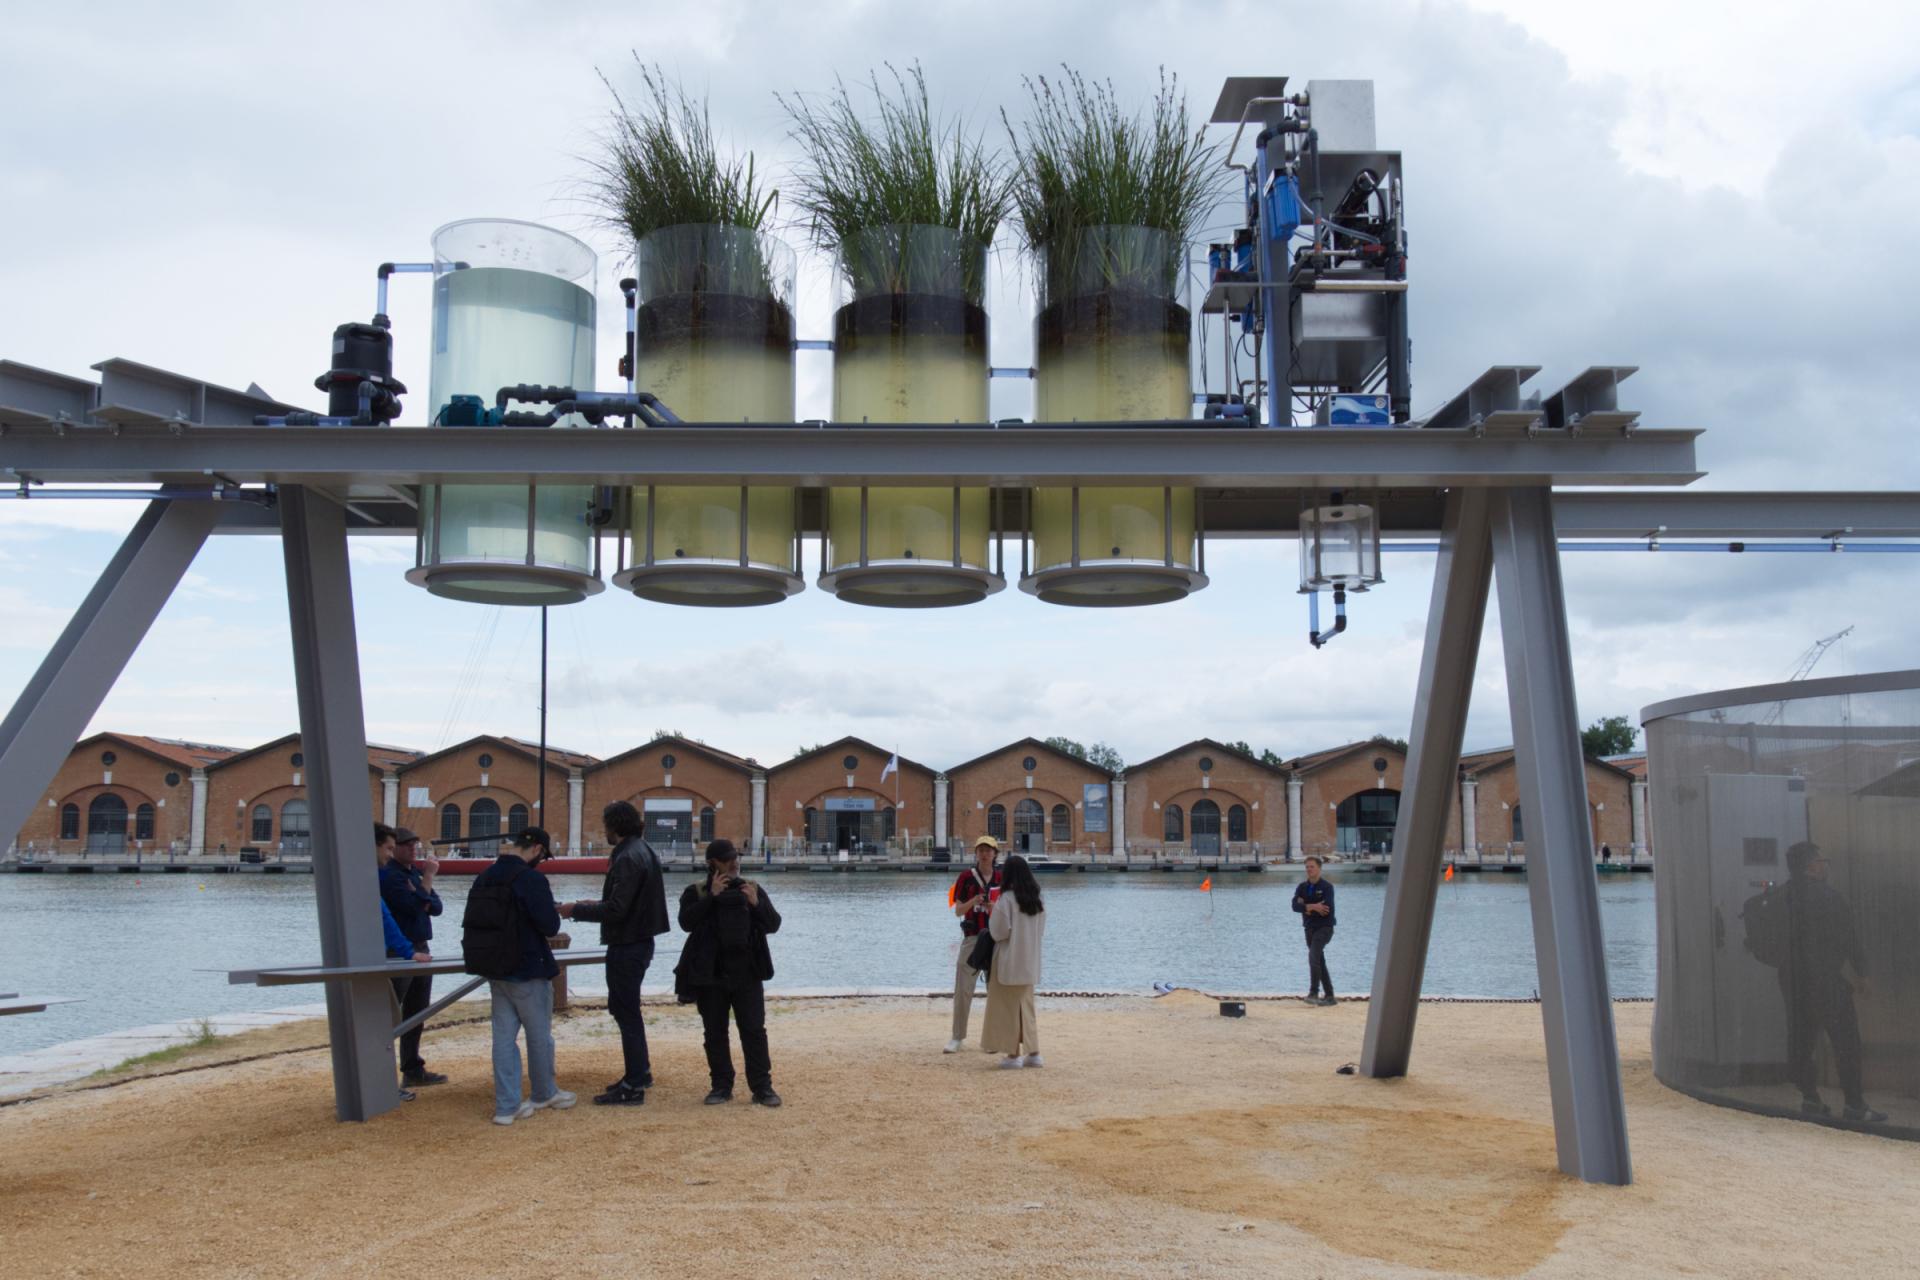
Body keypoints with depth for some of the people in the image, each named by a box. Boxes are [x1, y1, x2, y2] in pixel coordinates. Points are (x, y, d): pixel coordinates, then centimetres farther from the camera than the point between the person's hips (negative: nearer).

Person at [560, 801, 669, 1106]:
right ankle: (640, 1072, 29)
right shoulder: (644, 851, 11)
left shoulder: (628, 858, -20)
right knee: (624, 1008, 21)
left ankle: (633, 1087, 3)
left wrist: (576, 910, -13)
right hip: (640, 941, 10)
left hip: (626, 947, -10)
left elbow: (617, 909, -24)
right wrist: (599, 903, 18)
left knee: (626, 1013, -3)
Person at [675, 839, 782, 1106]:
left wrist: (756, 904, -14)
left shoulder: (751, 889, 9)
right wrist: (712, 896, -19)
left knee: (754, 1030, -1)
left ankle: (762, 1086, 3)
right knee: (715, 1032, 6)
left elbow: (773, 924, 4)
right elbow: (687, 922, -14)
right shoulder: (696, 892, 3)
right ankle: (721, 1086, 17)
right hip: (710, 974, 0)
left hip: (747, 973, 1)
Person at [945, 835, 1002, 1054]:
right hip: (971, 937, -1)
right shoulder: (966, 877, 2)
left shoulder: (1001, 879, 6)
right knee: (963, 988, -4)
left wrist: (995, 908, -13)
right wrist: (973, 901, -17)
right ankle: (958, 1037, 3)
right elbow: (958, 911, 1)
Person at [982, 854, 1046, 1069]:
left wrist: (992, 913, 2)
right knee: (1026, 1005, 15)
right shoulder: (1038, 901, 5)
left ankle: (1013, 1054, 4)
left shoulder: (1006, 899, -15)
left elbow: (998, 932, -14)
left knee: (1008, 1007, 4)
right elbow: (1041, 932, 11)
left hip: (1009, 961, -6)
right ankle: (1033, 1052, 12)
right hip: (1030, 962, 6)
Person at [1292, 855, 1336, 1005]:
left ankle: (1313, 993, -25)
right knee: (1319, 962, 10)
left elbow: (1327, 908, -21)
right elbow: (1295, 905, -9)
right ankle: (1329, 996, 17)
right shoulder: (1302, 887, 7)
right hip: (1309, 928, 7)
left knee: (1313, 956, -24)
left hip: (1324, 927, -7)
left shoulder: (1326, 886, -9)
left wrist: (1307, 907, -12)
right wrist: (1313, 907, -21)